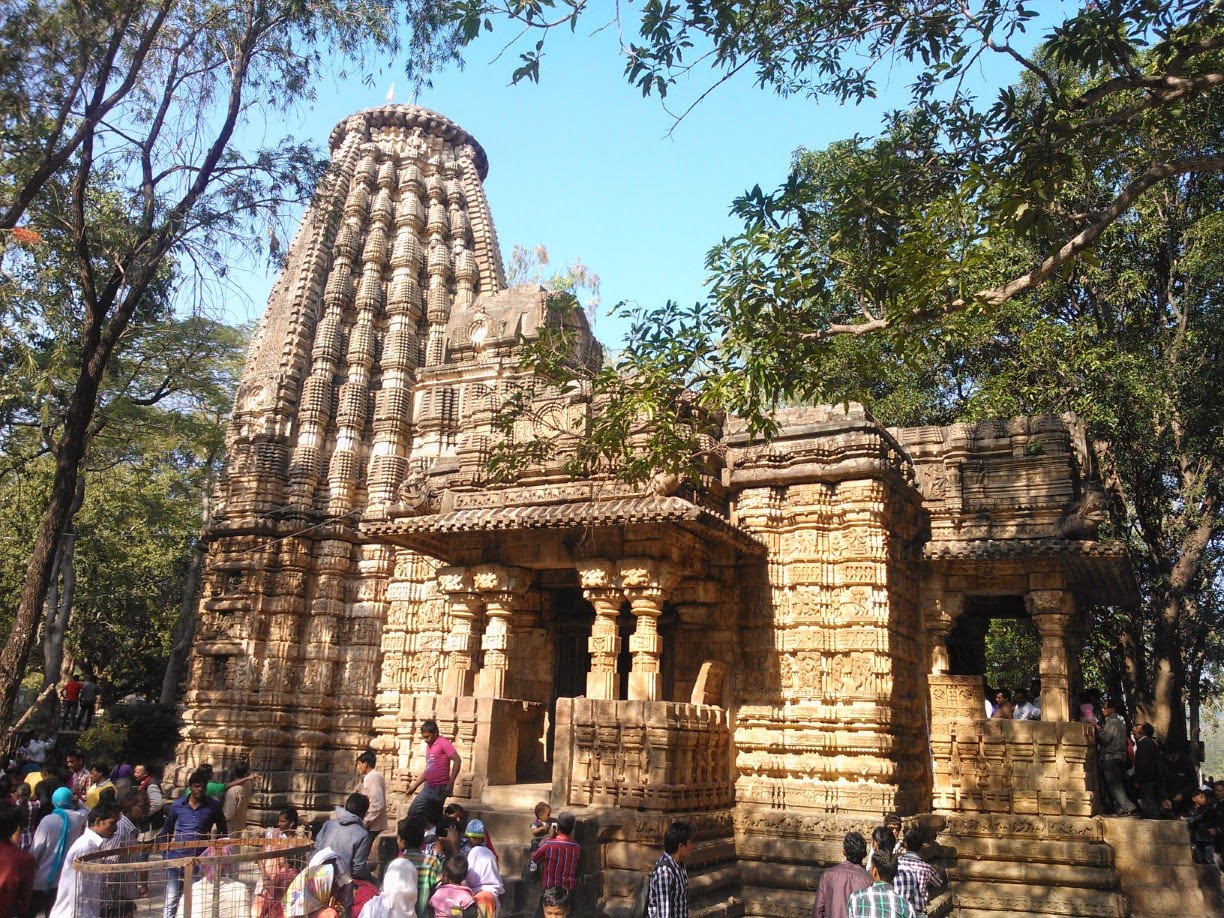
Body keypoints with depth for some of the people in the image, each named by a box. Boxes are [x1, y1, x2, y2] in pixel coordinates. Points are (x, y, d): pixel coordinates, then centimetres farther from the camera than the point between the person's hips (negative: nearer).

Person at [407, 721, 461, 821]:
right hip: (427, 787, 9)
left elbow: (457, 760, -22)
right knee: (412, 813, 8)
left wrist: (450, 783, -24)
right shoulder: (429, 746, 14)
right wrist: (414, 786, 22)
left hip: (439, 788, -9)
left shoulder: (443, 743, -11)